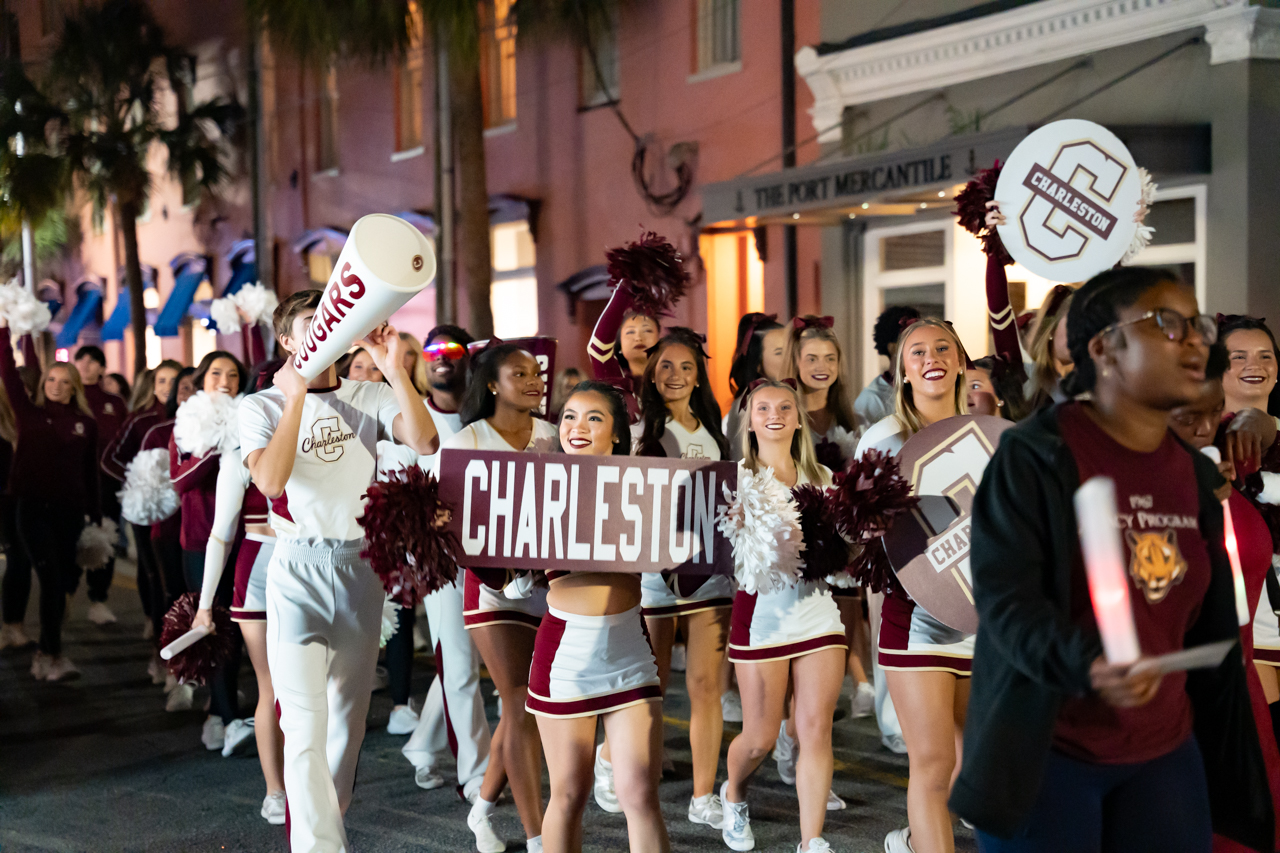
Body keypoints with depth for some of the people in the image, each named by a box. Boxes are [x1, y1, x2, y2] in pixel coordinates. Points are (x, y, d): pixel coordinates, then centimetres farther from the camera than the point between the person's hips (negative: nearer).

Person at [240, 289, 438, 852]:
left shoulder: (369, 397, 5)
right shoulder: (263, 406, -1)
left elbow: (424, 441, -13)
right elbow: (270, 479, -19)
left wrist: (393, 369, -18)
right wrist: (296, 397, -20)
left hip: (360, 568, 3)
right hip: (298, 570, -3)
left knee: (348, 718, 12)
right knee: (306, 726, -8)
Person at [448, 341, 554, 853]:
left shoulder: (553, 437, 8)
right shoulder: (468, 441, -3)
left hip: (552, 580, 4)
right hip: (496, 583, -4)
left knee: (521, 706, 11)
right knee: (523, 708, -8)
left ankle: (483, 809, 31)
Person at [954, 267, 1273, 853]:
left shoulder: (1195, 475, 10)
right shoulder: (1035, 455, -11)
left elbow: (1210, 633, 14)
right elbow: (1005, 596, -18)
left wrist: (1230, 766, 14)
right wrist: (1086, 663, -36)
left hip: (1165, 753, 6)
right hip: (1047, 753, -6)